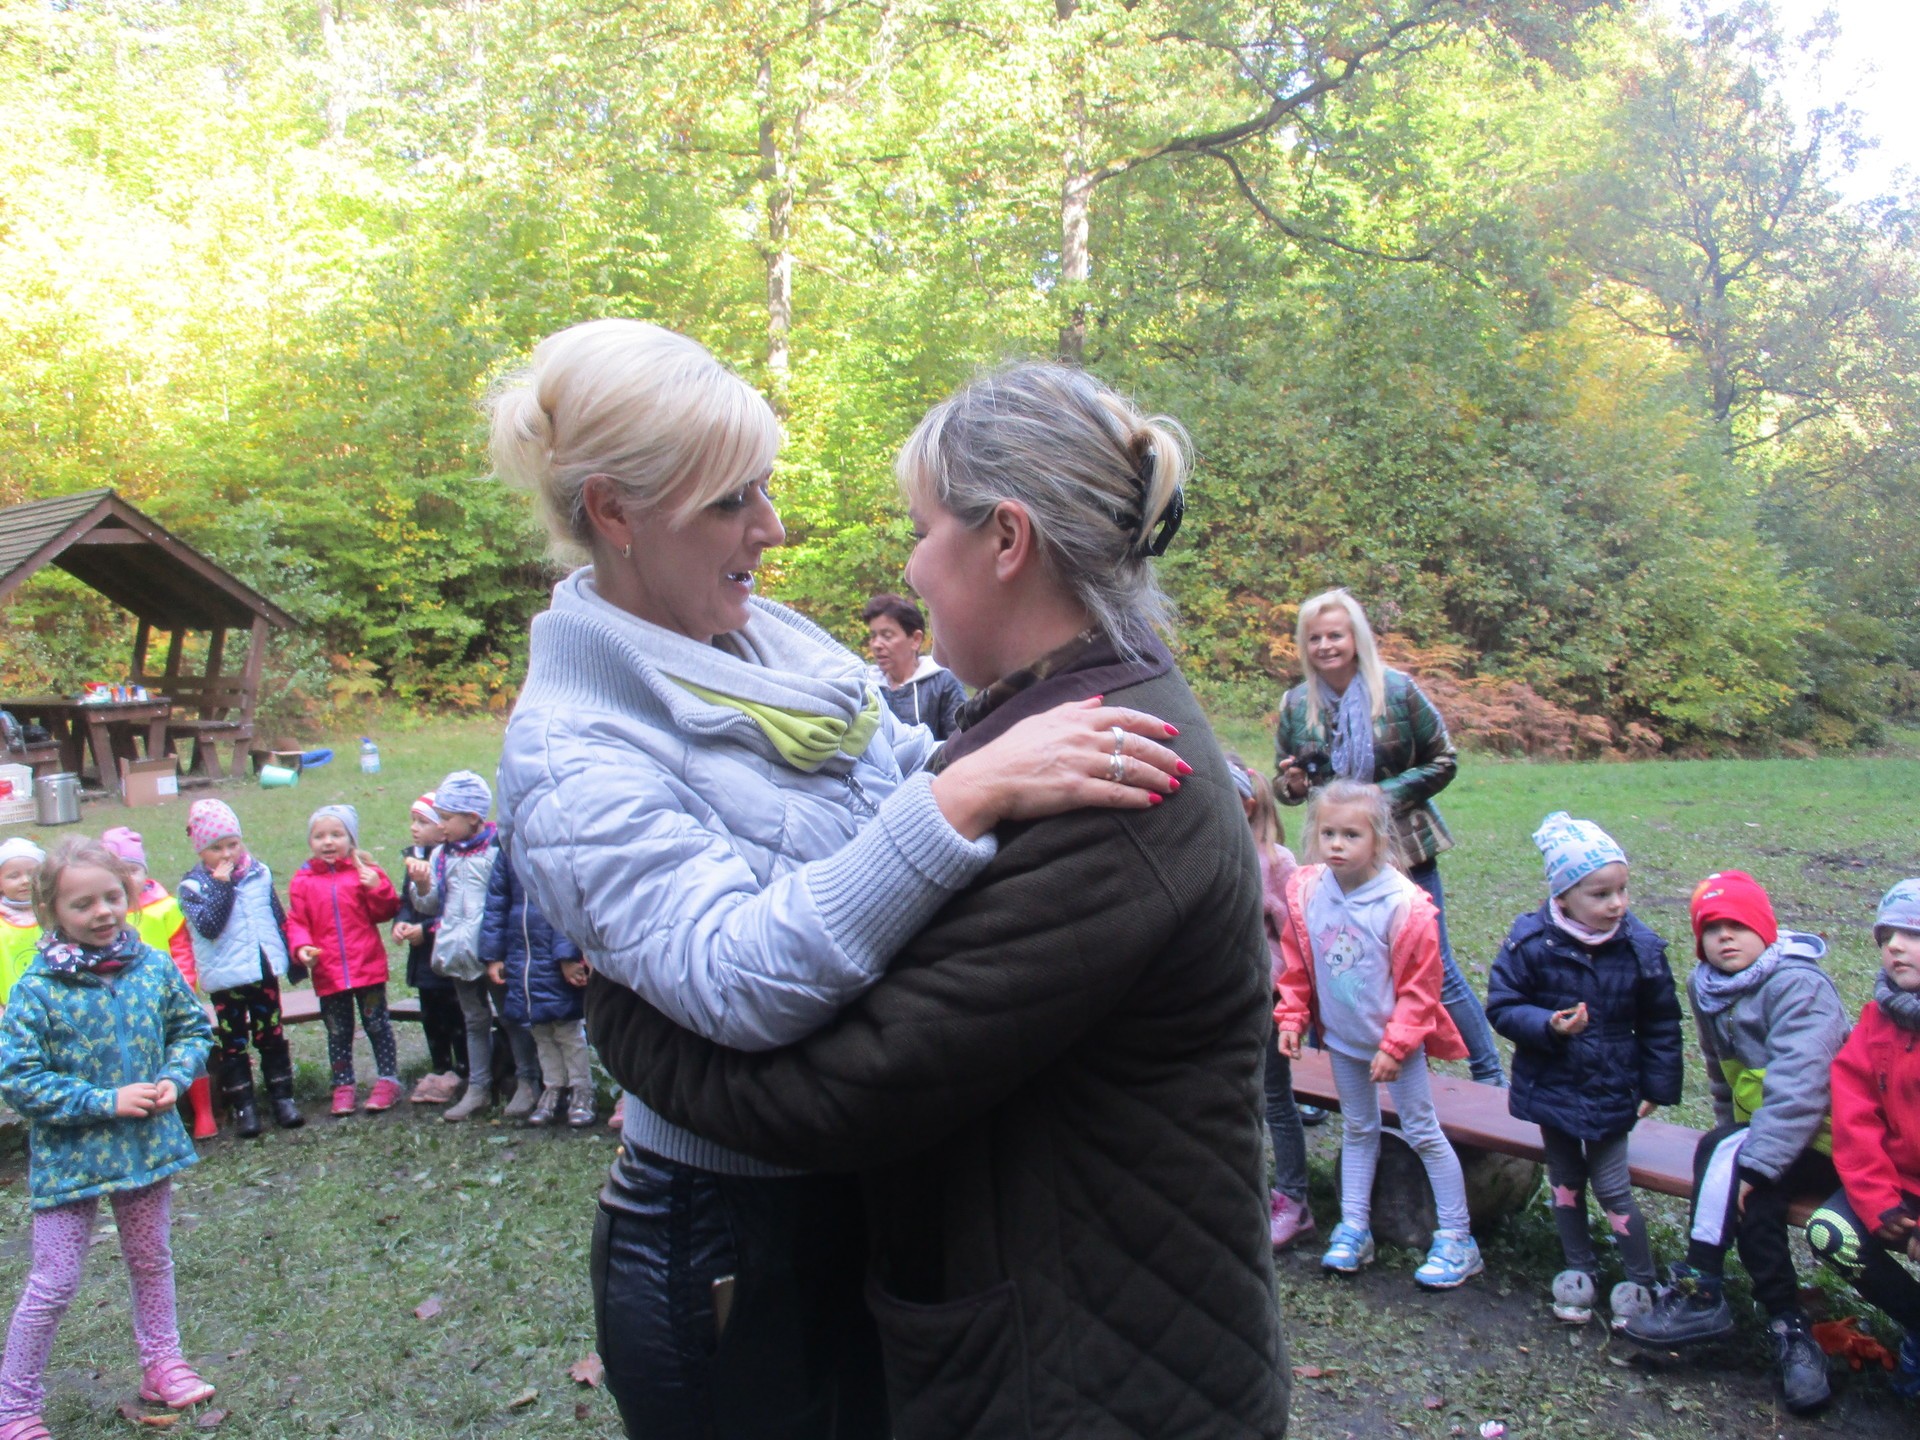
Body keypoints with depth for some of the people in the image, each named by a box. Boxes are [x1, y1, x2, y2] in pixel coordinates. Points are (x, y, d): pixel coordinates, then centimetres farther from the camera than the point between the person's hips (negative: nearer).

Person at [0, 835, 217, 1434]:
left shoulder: (153, 967, -6)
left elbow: (194, 1028, 7)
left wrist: (174, 1079, -11)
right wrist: (107, 1101, -21)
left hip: (148, 1145, 4)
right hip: (70, 1157, -4)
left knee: (152, 1261, 20)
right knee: (53, 1285, 4)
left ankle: (162, 1363, 38)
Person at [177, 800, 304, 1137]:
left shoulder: (259, 873, 3)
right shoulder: (193, 886, -8)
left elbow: (279, 917, 11)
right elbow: (208, 926, -22)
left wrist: (292, 957, 12)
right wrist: (222, 884, -25)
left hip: (264, 968, 3)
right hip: (226, 977, -3)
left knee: (271, 1036, 11)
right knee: (232, 1043, 7)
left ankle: (282, 1097, 19)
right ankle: (242, 1106, 13)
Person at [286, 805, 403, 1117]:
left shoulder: (365, 872, -1)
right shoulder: (302, 881, 2)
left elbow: (386, 912, -3)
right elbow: (296, 921, 1)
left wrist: (378, 888, -20)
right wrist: (301, 946, -16)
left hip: (368, 967, -1)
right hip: (328, 973, 2)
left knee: (377, 1024, 8)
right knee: (338, 1032, 12)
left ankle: (388, 1080, 18)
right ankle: (343, 1086, 23)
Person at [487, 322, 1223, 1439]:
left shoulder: (775, 639, 0)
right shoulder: (567, 756, -21)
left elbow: (918, 775, 8)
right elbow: (739, 980, -34)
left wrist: (1213, 818, -2)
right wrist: (968, 794, -42)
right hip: (733, 1249, -7)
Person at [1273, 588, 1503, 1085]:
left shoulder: (1397, 690, -7)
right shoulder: (1295, 704, 0)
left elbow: (1443, 761, -2)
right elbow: (1283, 784, 11)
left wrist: (1385, 794, -15)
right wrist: (1293, 784, -13)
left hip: (1404, 849, -2)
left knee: (1434, 967, 3)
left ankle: (1490, 1076, 20)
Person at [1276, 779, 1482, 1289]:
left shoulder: (1405, 904, -22)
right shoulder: (1305, 892, -10)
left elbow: (1420, 986, -14)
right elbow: (1296, 964, 4)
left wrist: (1395, 1045, -14)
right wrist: (1292, 1018, 1)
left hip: (1397, 1039, -4)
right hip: (1342, 1037, 5)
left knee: (1423, 1132, 5)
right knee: (1357, 1128, 17)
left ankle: (1457, 1238, 18)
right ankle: (1353, 1228, 28)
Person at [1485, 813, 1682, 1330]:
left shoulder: (1640, 948, -12)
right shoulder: (1531, 943, -17)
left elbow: (1661, 1024, 1)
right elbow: (1501, 1006, -10)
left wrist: (1658, 1086, 2)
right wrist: (1548, 1025, -27)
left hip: (1610, 1091, -1)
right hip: (1551, 1088, 1)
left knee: (1612, 1187, 5)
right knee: (1565, 1182, 16)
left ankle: (1641, 1282, 25)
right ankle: (1579, 1269, 35)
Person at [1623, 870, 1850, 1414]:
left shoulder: (1798, 986, -18)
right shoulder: (1709, 988, 5)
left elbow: (1797, 1089, -29)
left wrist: (1750, 1161, -33)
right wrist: (1741, 1157, 13)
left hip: (1825, 1142, -6)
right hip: (1768, 1140, 6)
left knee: (1722, 1151, -28)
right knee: (1753, 1198, -23)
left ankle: (1700, 1295, -23)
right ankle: (1789, 1328, -15)